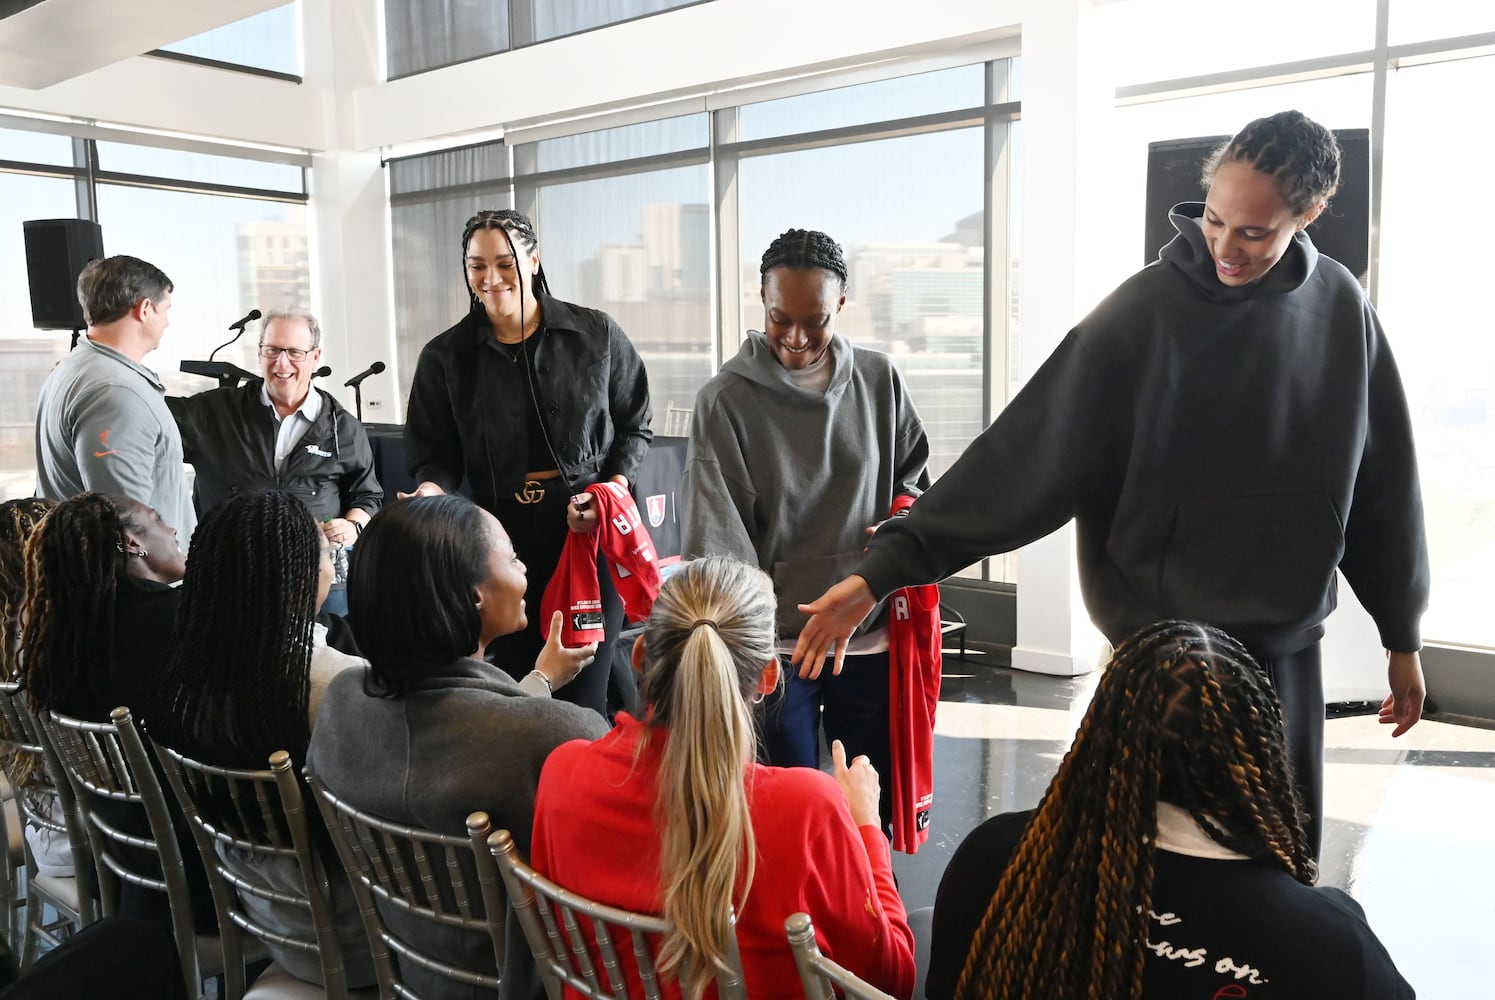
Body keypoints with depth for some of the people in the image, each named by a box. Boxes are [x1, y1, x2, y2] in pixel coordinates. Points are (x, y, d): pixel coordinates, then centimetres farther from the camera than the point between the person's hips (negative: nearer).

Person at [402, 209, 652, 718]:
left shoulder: (596, 335, 3)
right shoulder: (445, 357, 5)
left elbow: (634, 426, 9)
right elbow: (434, 455, 5)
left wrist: (613, 489, -7)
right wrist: (432, 490, -17)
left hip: (589, 532, -1)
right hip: (500, 537, 1)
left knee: (583, 694, 2)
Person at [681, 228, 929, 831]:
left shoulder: (879, 381, 3)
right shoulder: (725, 401, -7)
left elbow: (913, 476, 18)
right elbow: (716, 540, -14)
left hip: (870, 632, 3)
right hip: (776, 643, -3)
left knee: (876, 804, 15)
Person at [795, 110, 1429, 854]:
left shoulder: (1341, 309, -1)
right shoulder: (1143, 311, -14)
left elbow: (1383, 484, 7)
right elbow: (1024, 453, -20)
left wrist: (1402, 634, 12)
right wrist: (883, 569, -26)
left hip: (1287, 642, 4)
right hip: (1164, 642, -4)